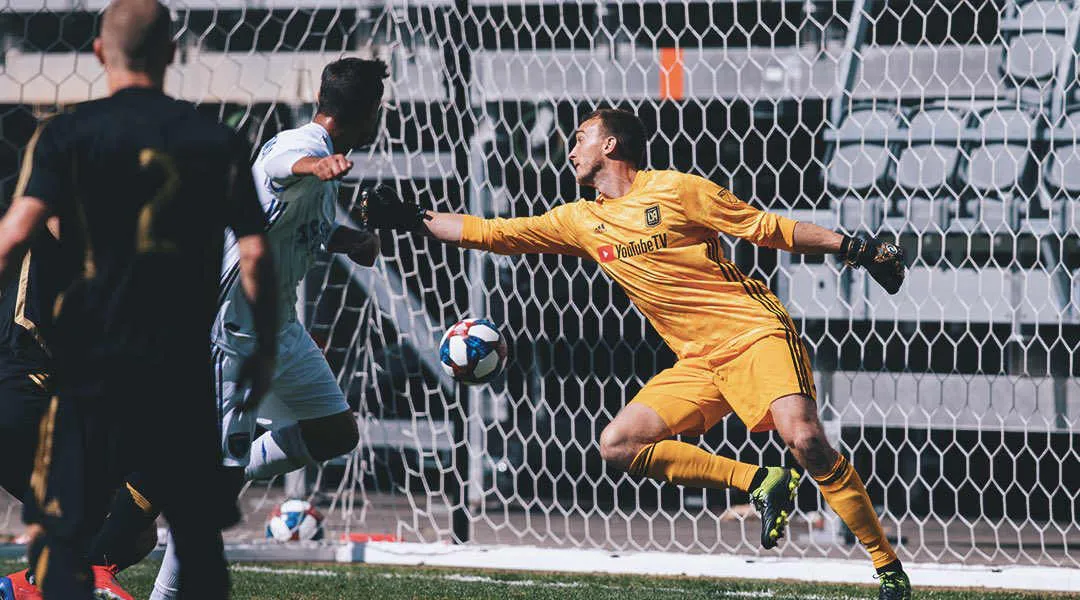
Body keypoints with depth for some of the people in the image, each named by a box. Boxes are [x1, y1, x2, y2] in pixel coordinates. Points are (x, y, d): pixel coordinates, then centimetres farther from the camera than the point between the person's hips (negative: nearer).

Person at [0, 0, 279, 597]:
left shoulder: (65, 133, -2)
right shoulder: (219, 142, 4)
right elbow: (255, 255, -1)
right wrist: (265, 349, 10)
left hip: (91, 363, -2)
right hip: (185, 368, 2)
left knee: (61, 537, 2)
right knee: (200, 537, 12)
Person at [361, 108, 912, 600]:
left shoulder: (675, 191, -4)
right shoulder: (580, 221, 13)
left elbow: (768, 229, -2)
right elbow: (491, 232, 18)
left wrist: (854, 249, -7)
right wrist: (412, 220, 14)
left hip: (756, 334, -7)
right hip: (699, 361, 7)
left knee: (805, 439, -26)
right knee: (618, 445, -9)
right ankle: (761, 484, -7)